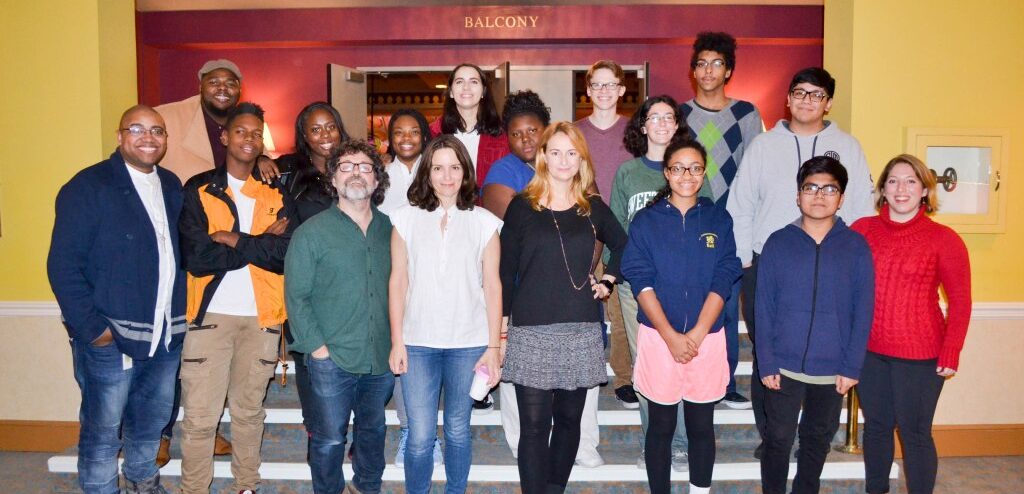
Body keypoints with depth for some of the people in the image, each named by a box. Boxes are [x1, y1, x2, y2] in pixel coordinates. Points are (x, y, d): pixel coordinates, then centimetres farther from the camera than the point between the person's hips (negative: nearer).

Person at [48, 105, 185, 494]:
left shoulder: (171, 186, 10)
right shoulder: (87, 187, -9)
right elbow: (63, 266, -12)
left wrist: (180, 313, 5)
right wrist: (92, 328, -16)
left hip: (167, 334, 6)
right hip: (110, 340, -6)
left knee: (153, 419, 20)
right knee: (103, 429, 6)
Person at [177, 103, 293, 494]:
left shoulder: (275, 195, 8)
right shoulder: (198, 191, 1)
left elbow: (284, 255, -7)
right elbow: (197, 258, -12)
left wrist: (234, 240, -12)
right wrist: (260, 242, -10)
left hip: (261, 318, 2)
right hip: (211, 315, -2)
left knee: (249, 411, 14)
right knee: (199, 416, 0)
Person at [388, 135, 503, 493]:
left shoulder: (484, 222, 3)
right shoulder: (406, 219, 4)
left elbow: (492, 286, 2)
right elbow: (398, 282, 3)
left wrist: (493, 347, -2)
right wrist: (397, 342, 0)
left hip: (468, 343, 0)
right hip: (418, 342, 0)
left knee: (458, 430, 12)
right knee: (420, 436, 1)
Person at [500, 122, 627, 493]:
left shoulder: (593, 208, 8)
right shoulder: (522, 206, 2)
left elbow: (623, 247, 25)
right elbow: (506, 270, 2)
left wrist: (607, 282, 10)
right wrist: (501, 326, -2)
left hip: (581, 330, 3)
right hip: (531, 331, -2)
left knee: (569, 419, 10)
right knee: (534, 425, -2)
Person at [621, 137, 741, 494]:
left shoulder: (719, 220, 5)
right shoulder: (646, 220, 1)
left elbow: (722, 282, -2)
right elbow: (641, 282, -5)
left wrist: (696, 335, -11)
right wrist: (671, 336, -13)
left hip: (707, 337, 1)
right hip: (657, 336, -1)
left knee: (701, 426, 10)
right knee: (661, 425, 8)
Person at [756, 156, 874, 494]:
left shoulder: (856, 246, -1)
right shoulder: (778, 243, -2)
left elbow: (863, 311, -1)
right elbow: (764, 308, -3)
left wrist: (852, 367, -5)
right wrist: (766, 363, -7)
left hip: (833, 370, 1)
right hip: (784, 366, -1)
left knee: (818, 440, 16)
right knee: (778, 439, 9)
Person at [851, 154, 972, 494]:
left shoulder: (943, 239, -5)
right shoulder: (862, 229, 1)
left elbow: (960, 300, -4)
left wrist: (951, 352, -9)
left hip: (920, 355, -3)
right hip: (868, 351, 3)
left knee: (915, 433, 6)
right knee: (876, 426, 16)